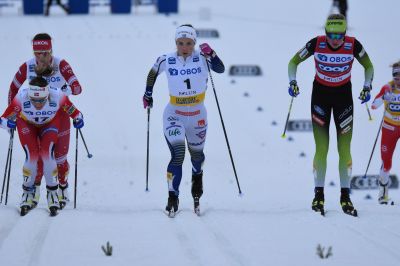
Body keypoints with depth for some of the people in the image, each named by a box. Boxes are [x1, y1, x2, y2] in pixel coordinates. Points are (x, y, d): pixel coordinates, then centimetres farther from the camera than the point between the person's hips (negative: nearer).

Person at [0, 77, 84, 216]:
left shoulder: (57, 96, -37)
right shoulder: (21, 98, -38)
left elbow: (73, 111, -18)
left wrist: (78, 119, -34)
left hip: (50, 124, 0)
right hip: (26, 124, 0)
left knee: (47, 153, -20)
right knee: (32, 156, -17)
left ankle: (52, 193, -4)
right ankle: (28, 194, 3)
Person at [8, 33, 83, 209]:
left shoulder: (61, 65, -20)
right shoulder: (27, 67, -13)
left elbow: (77, 87, -25)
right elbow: (13, 89, 3)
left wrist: (69, 89, -47)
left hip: (59, 116, -1)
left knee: (59, 158, 4)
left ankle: (63, 191, 28)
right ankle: (34, 192, 20)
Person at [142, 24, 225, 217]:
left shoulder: (201, 58, -10)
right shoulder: (166, 61, -8)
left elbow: (220, 69, -23)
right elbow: (152, 73, 11)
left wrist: (211, 54, -37)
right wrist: (148, 94, 14)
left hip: (197, 116, 1)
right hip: (174, 115, -1)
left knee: (197, 155, 19)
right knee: (177, 155, -19)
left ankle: (196, 194, 45)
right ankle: (172, 199, -14)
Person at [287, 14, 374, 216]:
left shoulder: (353, 45, -16)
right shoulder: (316, 44, -18)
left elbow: (368, 66, 3)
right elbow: (294, 62, -3)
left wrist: (367, 87, -9)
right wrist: (292, 81, -17)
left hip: (344, 95, 1)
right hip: (320, 95, -1)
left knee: (344, 149, -3)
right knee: (321, 149, -6)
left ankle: (345, 197, 4)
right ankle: (319, 195, 3)